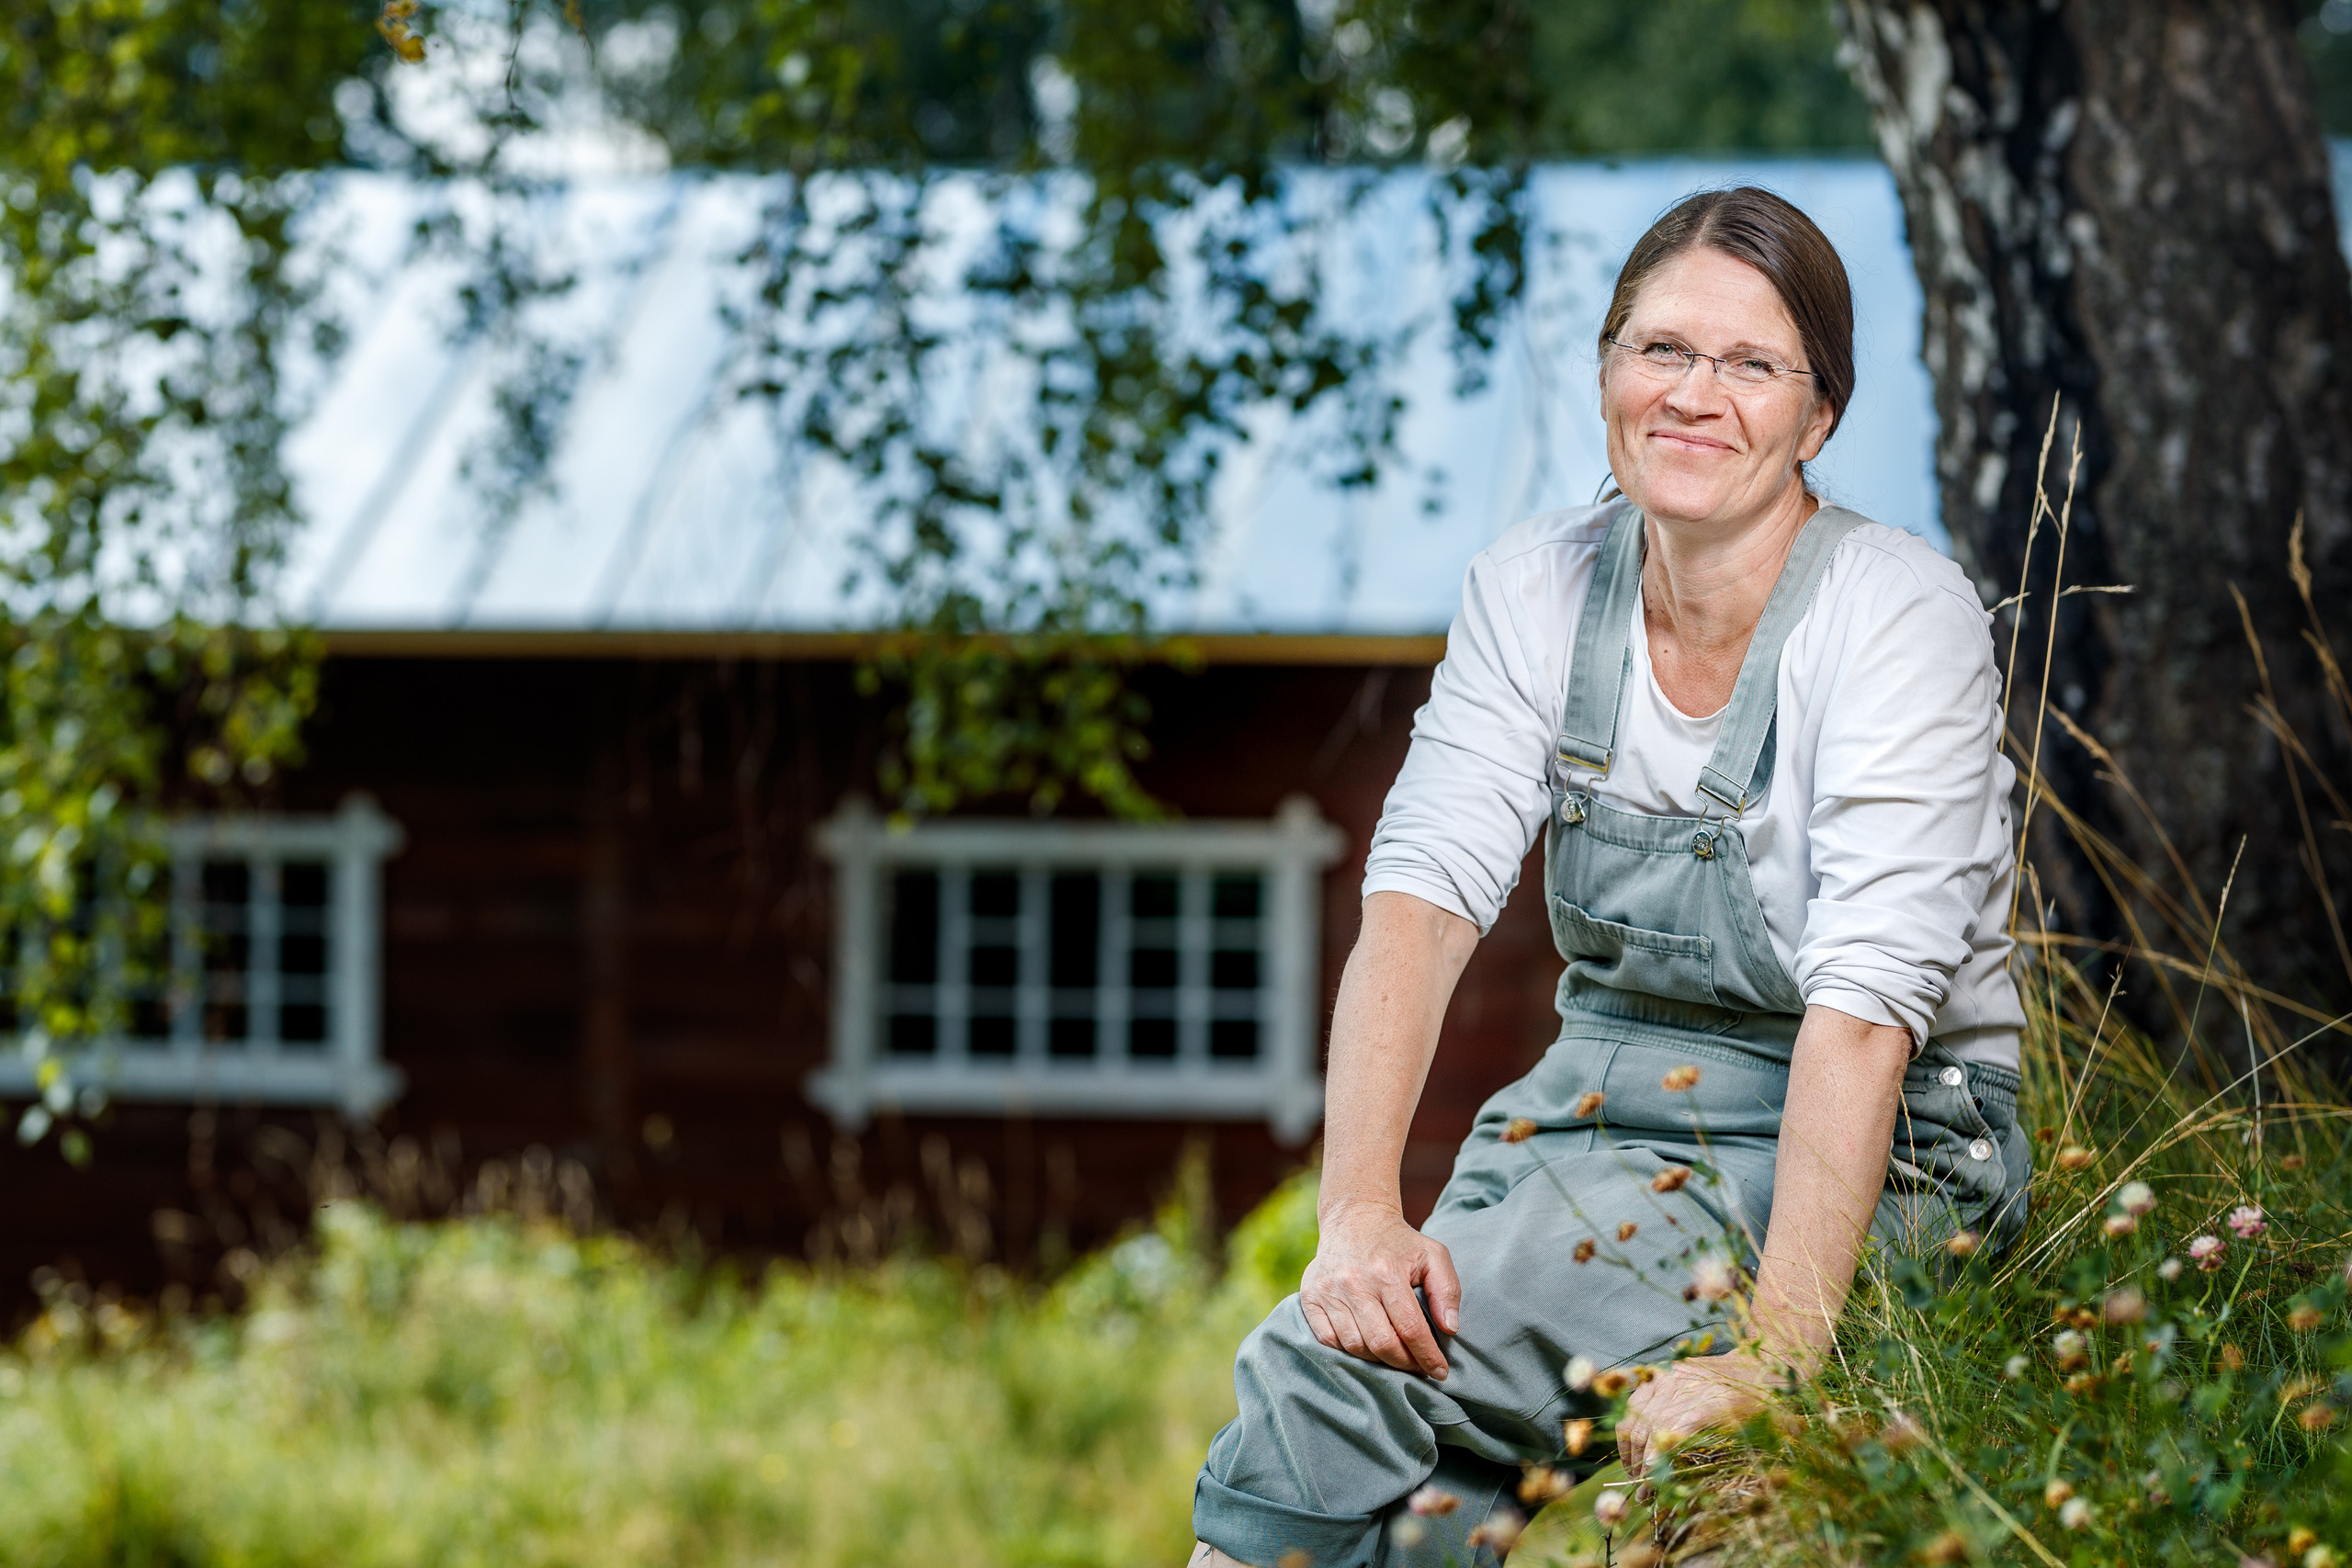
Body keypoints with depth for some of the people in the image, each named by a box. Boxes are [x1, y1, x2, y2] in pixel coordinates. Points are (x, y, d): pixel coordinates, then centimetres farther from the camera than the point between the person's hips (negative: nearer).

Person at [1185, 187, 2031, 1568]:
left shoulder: (1898, 615, -15)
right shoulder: (1537, 590, 1)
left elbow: (1865, 1005, -24)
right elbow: (1421, 895, -9)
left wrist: (1771, 1353, -34)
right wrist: (1361, 1210, -25)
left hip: (1862, 1161, -4)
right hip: (1599, 1116, 4)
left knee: (1338, 1367, -26)